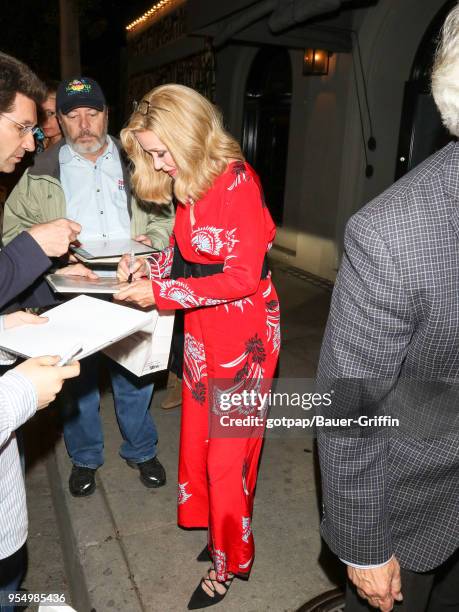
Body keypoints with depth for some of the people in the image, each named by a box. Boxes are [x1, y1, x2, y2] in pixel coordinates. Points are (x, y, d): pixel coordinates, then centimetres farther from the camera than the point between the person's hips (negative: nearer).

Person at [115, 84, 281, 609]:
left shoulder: (235, 182, -18)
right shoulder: (188, 185, 8)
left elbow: (243, 276, -20)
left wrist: (160, 294, -21)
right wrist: (146, 266, -4)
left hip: (242, 333, -7)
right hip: (203, 329, 8)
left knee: (227, 451, 5)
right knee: (199, 437, 15)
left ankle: (229, 559, 27)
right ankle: (217, 526, 38)